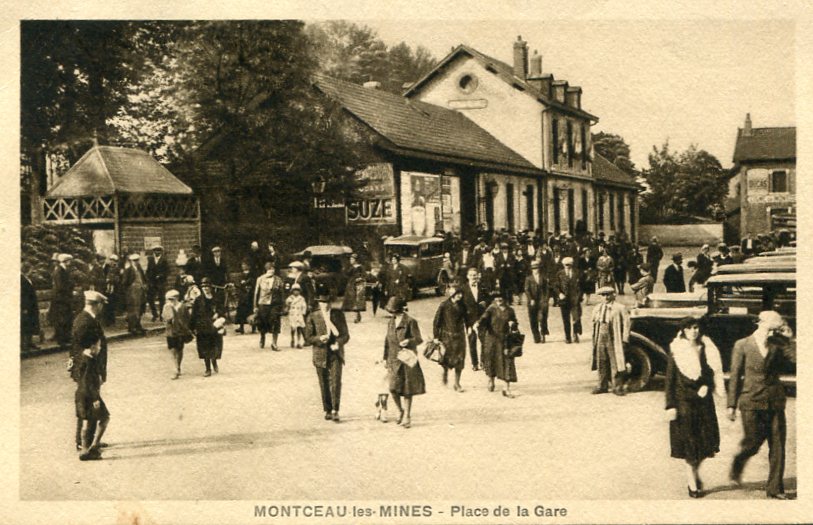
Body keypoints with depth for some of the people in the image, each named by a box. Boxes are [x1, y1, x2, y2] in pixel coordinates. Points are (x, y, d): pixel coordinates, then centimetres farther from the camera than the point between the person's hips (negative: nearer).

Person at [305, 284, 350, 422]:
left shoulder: (338, 314, 5)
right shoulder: (312, 316, 3)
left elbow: (346, 335, 6)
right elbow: (308, 337, 3)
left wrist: (338, 343, -14)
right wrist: (319, 338, -17)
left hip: (335, 353, -1)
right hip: (320, 355, 1)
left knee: (336, 381, -13)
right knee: (324, 384, 7)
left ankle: (335, 411, -10)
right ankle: (327, 410, 20)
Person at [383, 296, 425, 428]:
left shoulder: (410, 322, -7)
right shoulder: (391, 322, 10)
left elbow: (419, 339, -9)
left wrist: (408, 341, -29)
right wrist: (385, 358, 18)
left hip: (407, 359, -4)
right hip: (394, 360, 4)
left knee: (407, 390, 0)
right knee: (393, 388, -7)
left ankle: (407, 416, 14)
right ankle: (400, 410, 19)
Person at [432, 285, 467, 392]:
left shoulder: (462, 305, 1)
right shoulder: (444, 305, -10)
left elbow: (465, 318, 15)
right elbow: (436, 321, -6)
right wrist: (436, 336, -7)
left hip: (459, 336, 3)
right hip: (447, 336, -3)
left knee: (459, 360, 0)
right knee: (447, 360, 4)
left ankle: (457, 384, 9)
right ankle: (445, 373, 37)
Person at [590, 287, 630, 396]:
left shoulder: (620, 308, -3)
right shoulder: (597, 308, 14)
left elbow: (626, 323, -5)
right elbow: (594, 324, 18)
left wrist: (624, 339, -10)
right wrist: (594, 339, 13)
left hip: (613, 340, -5)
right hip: (600, 340, 5)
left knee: (615, 364, -4)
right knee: (601, 363, 10)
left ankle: (617, 387, 4)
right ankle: (602, 386, 20)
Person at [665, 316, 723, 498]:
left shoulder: (706, 349, 6)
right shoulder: (676, 351, -5)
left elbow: (713, 372, 12)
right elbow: (670, 379, -4)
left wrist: (706, 386, -8)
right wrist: (670, 405, -9)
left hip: (703, 400, 3)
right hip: (683, 401, -3)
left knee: (707, 439, 1)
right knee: (688, 441, 1)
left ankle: (695, 471, 29)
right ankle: (692, 483, 12)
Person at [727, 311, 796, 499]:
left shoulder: (778, 344, 6)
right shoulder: (742, 345, -1)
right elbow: (734, 376, 0)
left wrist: (789, 338, -8)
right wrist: (732, 405, -2)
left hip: (775, 402, 3)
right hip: (752, 401, -3)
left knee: (778, 446, 2)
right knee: (753, 442, -3)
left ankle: (775, 489, 11)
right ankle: (736, 468, 29)